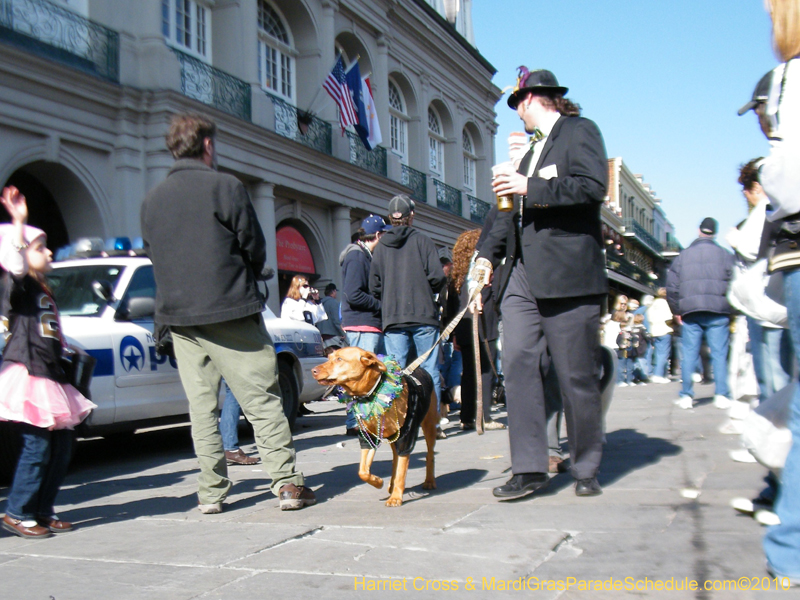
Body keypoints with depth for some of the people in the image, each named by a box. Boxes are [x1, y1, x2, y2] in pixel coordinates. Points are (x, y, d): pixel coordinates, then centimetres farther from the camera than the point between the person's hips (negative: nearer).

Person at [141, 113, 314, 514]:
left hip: (178, 314, 5)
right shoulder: (225, 187, -5)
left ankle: (211, 492, 11)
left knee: (202, 405, 10)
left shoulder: (152, 199, 11)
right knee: (262, 400, -1)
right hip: (231, 312, -5)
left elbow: (153, 255, 16)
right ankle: (287, 483, -2)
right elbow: (255, 248, -2)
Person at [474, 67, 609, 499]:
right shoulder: (531, 149, 26)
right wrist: (489, 252, 13)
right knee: (517, 362, -6)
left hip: (568, 272, -7)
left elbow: (593, 186, -13)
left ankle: (586, 471, 14)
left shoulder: (580, 131, 3)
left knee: (577, 374, 0)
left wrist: (531, 187, -14)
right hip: (522, 273, 7)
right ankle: (529, 468, -1)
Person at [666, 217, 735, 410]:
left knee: (689, 354, 5)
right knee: (719, 354, 1)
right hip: (718, 312, -2)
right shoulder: (725, 255, 3)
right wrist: (732, 311, 7)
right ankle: (721, 395, -3)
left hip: (690, 312, 2)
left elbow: (671, 287, 7)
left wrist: (677, 311, 14)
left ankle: (686, 396, 3)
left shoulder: (683, 256, 10)